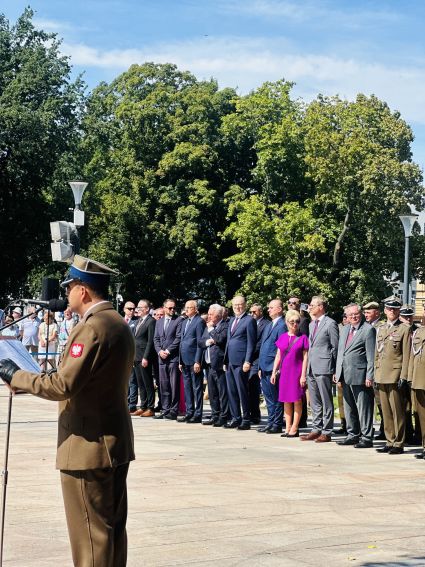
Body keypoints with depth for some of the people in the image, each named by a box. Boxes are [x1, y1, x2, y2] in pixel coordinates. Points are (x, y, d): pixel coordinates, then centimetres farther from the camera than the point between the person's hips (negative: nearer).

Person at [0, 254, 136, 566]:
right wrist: (51, 374, 15)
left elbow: (64, 386, -23)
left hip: (88, 448, -10)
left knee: (90, 535, -3)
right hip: (116, 443, 10)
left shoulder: (92, 328, -19)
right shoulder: (118, 324, 13)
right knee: (113, 527, 15)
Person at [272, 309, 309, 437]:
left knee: (297, 400, -1)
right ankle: (287, 428, 12)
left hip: (297, 372, -4)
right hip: (285, 372, 4)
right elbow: (278, 356, 12)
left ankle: (294, 429, 2)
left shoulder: (303, 338, -3)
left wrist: (303, 375, -10)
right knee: (286, 401, 7)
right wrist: (274, 372, 7)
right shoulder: (282, 337, 9)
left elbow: (305, 357, -5)